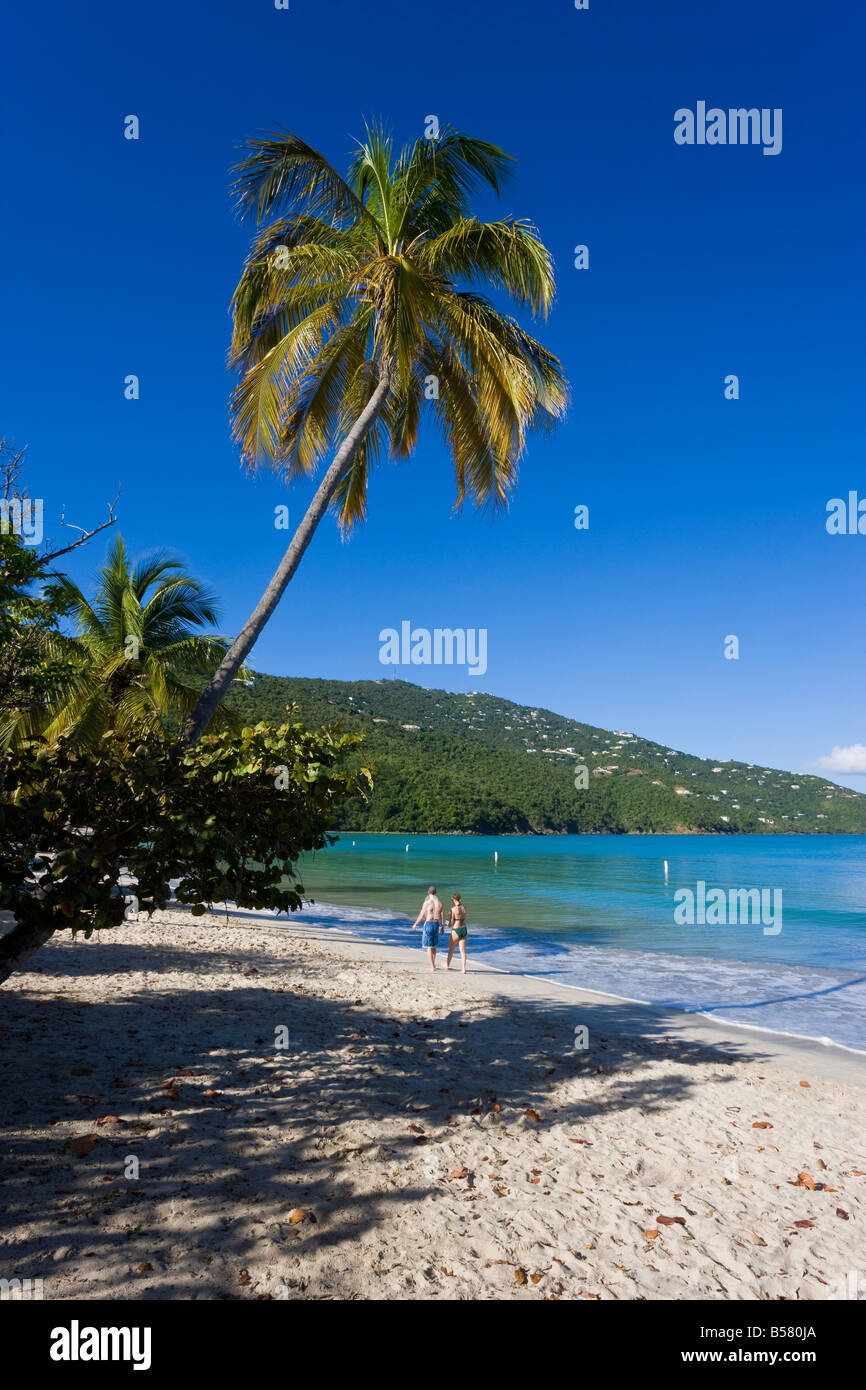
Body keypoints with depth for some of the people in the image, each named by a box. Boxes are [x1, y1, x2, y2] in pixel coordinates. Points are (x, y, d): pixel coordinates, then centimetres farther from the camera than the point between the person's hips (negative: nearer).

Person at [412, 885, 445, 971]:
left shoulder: (426, 903, -12)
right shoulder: (440, 903, -1)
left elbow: (421, 915, -7)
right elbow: (442, 916, 2)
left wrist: (415, 924, 7)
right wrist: (443, 926, 15)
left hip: (428, 924, -4)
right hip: (436, 924, 4)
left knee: (429, 947, 3)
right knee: (433, 945, 21)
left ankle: (432, 966, 0)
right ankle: (433, 964, 28)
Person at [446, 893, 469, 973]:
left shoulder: (453, 909, -14)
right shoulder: (464, 908, 5)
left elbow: (451, 923, -11)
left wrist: (448, 924, 11)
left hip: (456, 930, -5)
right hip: (464, 930, 5)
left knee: (451, 949, 16)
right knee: (462, 950, 7)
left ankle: (447, 965, 34)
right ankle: (464, 969, -2)